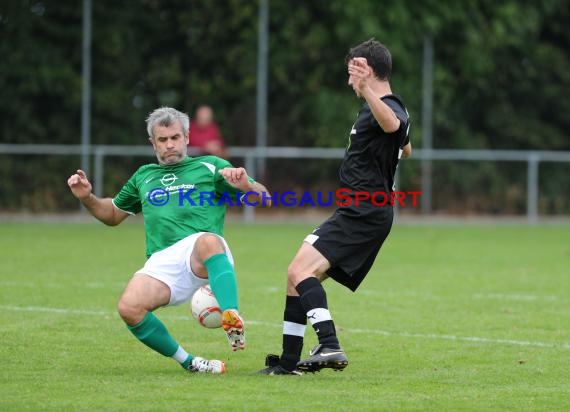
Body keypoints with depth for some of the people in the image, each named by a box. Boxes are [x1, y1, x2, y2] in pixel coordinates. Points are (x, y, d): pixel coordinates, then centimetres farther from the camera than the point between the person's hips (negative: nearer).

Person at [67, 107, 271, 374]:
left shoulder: (209, 167, 19)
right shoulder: (143, 176, 31)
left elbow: (263, 200, 13)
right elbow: (112, 215, 43)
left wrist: (246, 186, -11)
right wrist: (87, 198, 23)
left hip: (201, 256, -3)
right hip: (161, 262, 3)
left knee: (208, 241, -41)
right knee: (129, 307, -27)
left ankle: (233, 322, -55)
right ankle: (189, 364, -12)